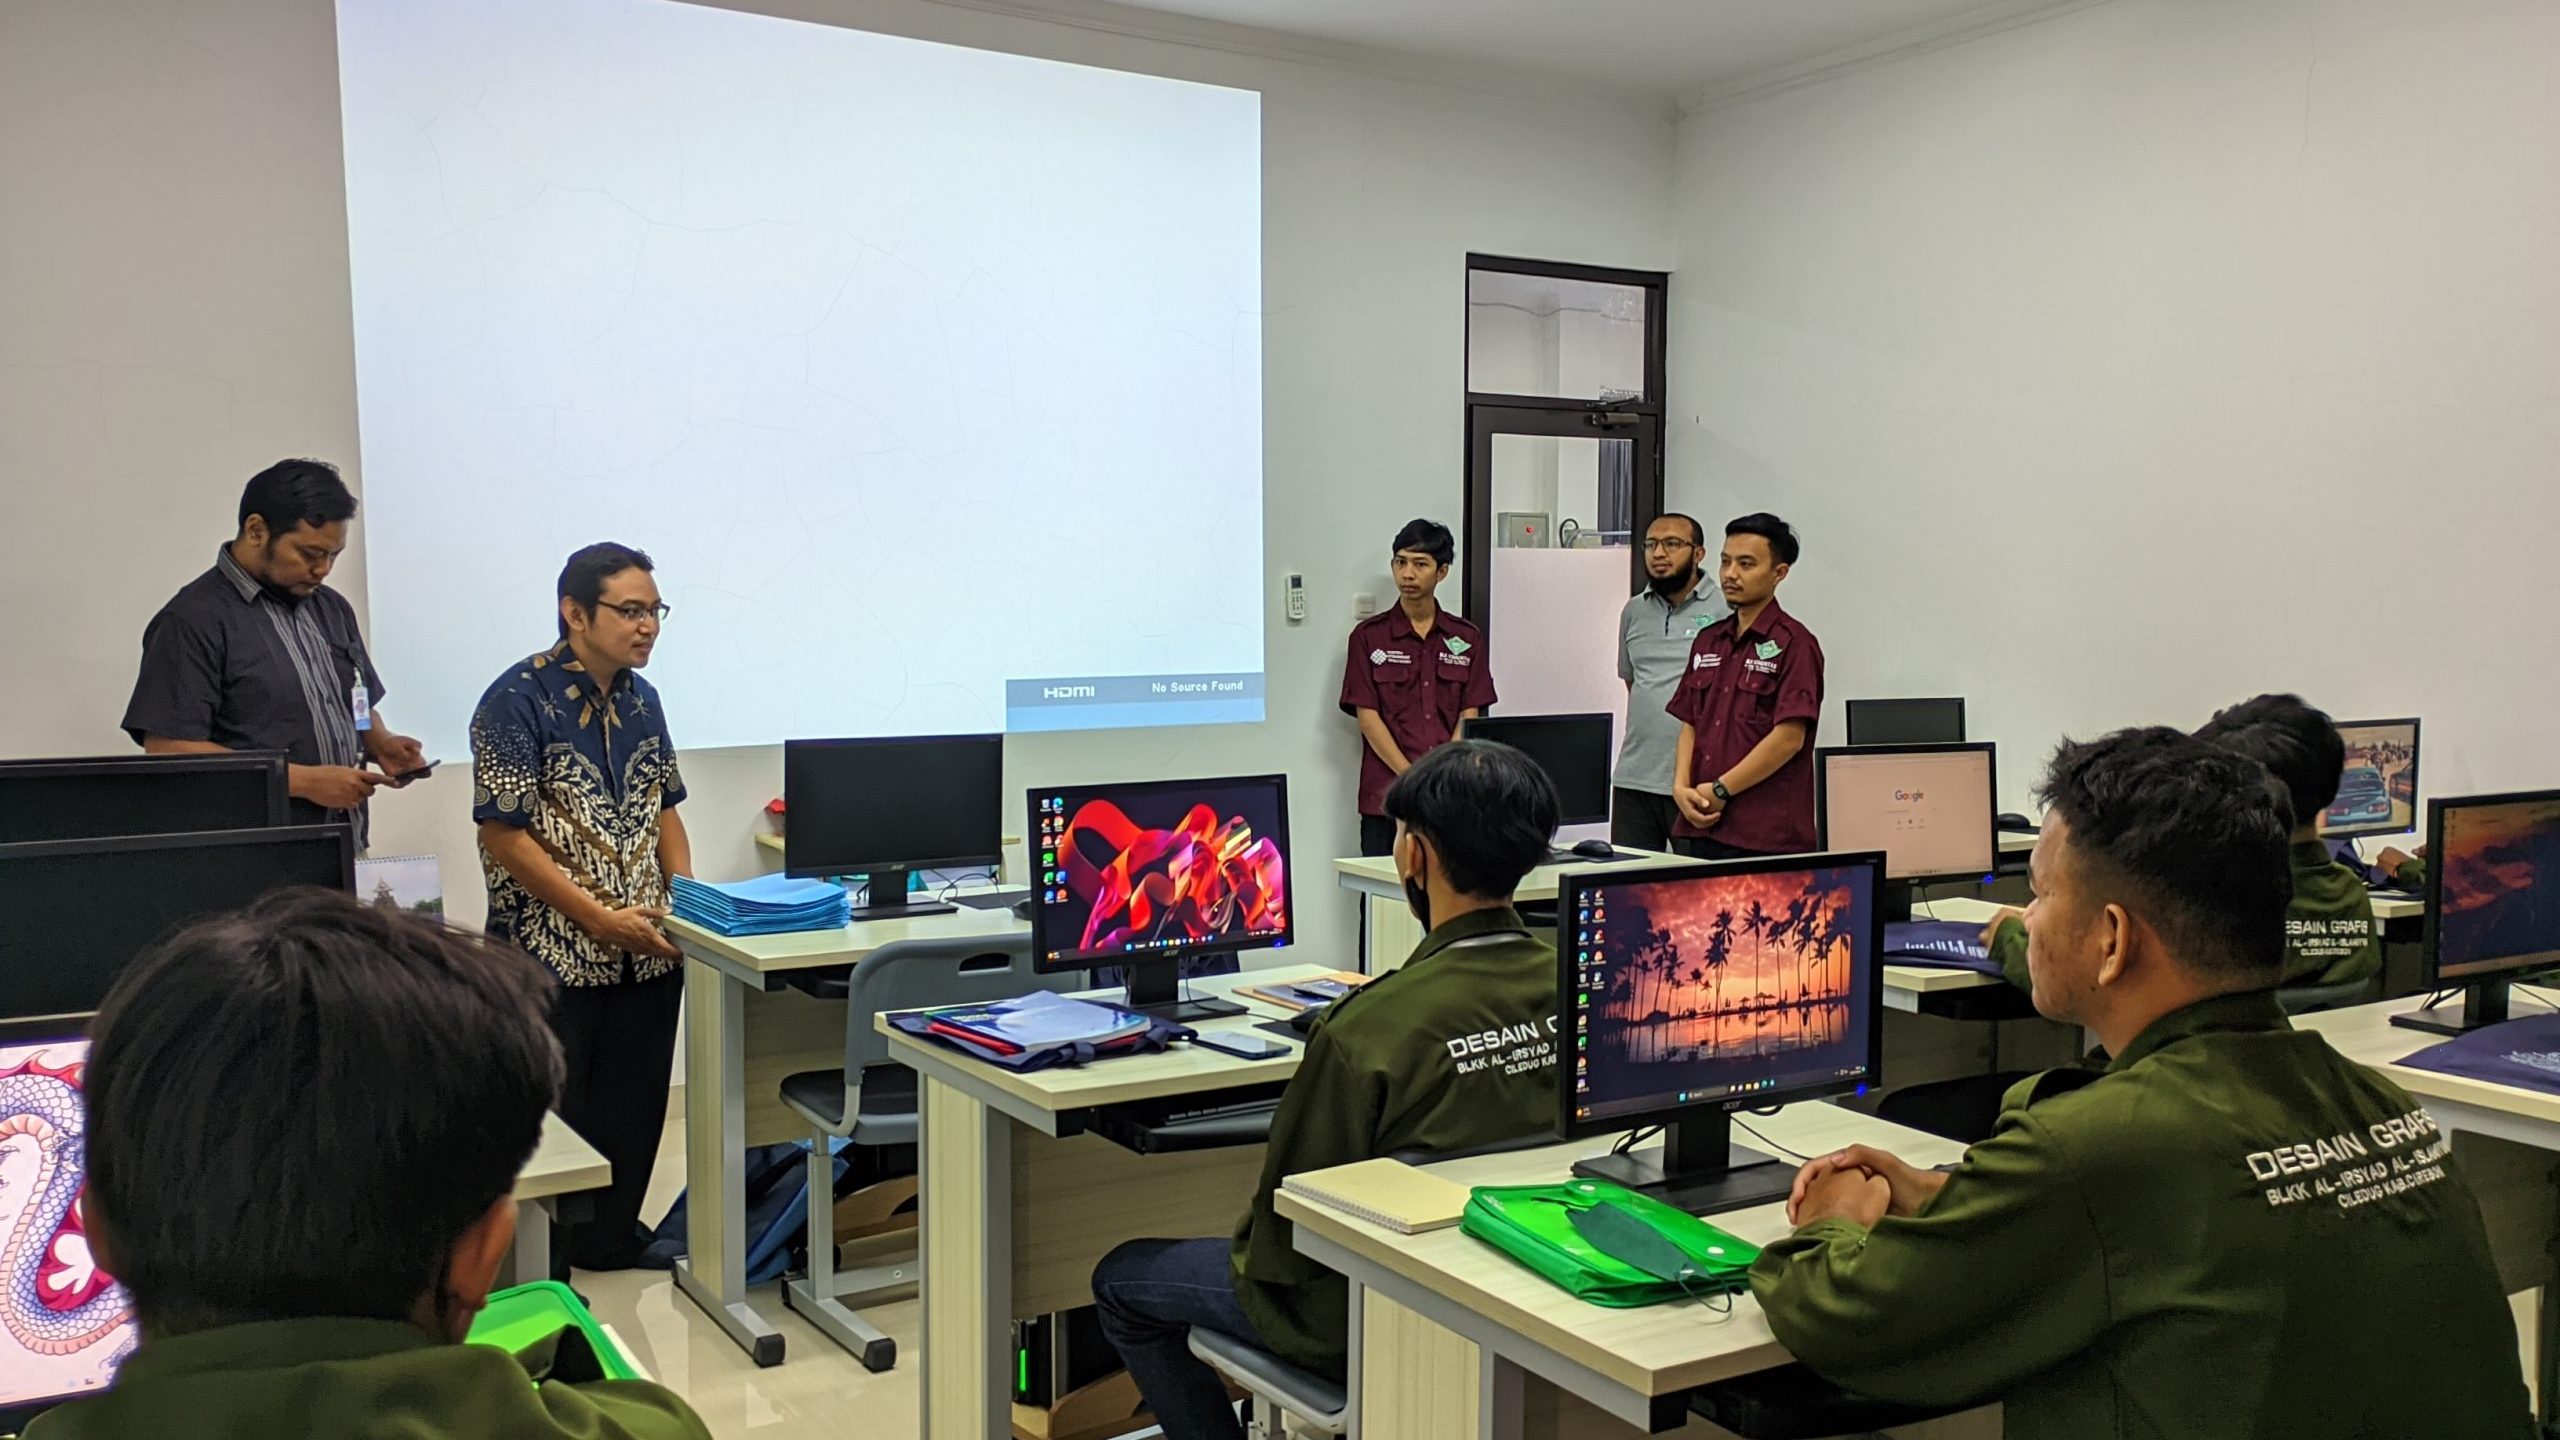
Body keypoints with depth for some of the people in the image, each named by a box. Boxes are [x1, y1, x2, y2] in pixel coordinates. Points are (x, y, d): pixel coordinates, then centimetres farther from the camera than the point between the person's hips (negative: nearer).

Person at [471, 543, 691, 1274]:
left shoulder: (641, 698, 9)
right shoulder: (518, 700, -13)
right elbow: (504, 835, -16)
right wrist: (602, 919, -18)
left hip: (645, 952, 6)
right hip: (554, 953, -6)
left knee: (634, 1104, 15)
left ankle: (609, 1237, 32)